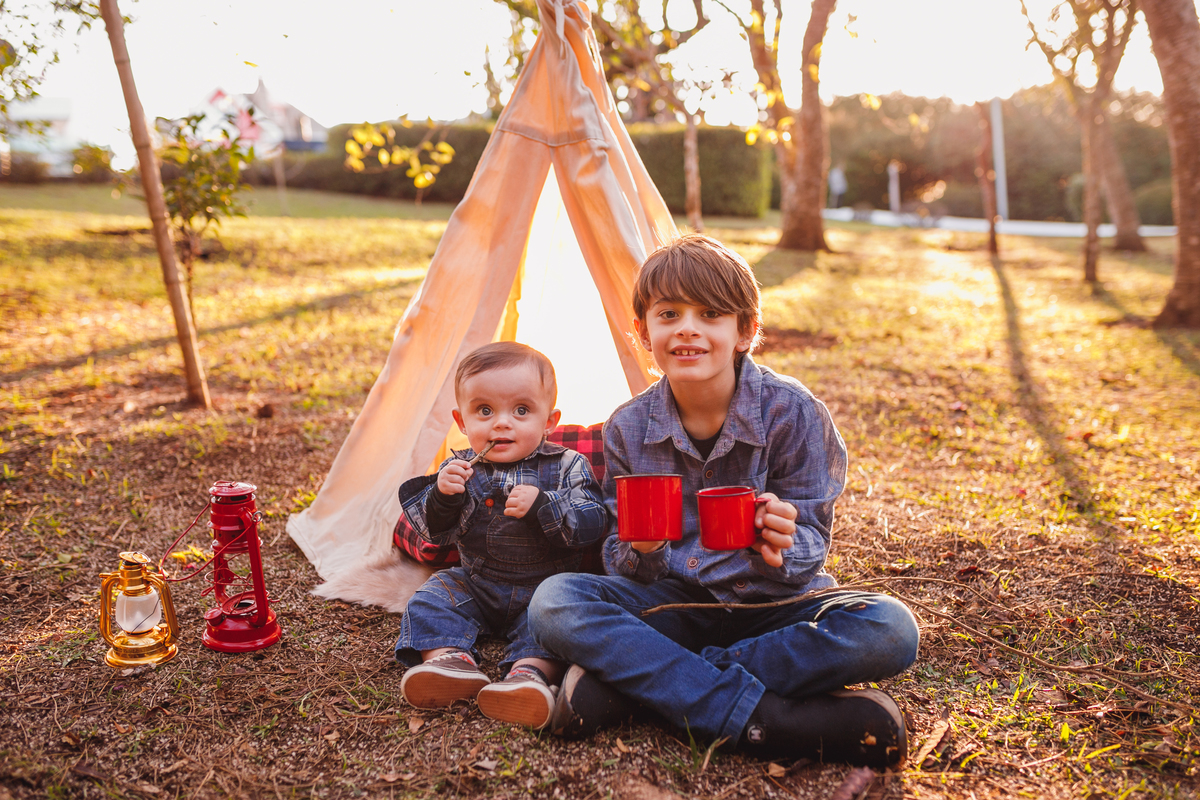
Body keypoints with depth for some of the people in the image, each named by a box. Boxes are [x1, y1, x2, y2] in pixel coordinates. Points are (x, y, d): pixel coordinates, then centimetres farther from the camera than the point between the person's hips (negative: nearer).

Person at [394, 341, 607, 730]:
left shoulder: (566, 468, -7)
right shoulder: (460, 470, -1)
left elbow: (593, 522, -17)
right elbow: (433, 531, -5)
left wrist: (542, 505, -31)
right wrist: (442, 496, -27)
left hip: (545, 586, -3)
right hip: (475, 584, 3)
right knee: (432, 598, -14)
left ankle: (531, 670, -46)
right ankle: (451, 661, -31)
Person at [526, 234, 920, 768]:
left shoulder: (793, 413, -10)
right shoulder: (629, 428, -4)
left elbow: (811, 540, -9)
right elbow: (621, 565, -2)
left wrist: (779, 550, -34)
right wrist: (641, 553, -27)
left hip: (772, 601, 0)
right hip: (673, 602, 1)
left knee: (890, 632, -31)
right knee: (553, 604, -26)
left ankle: (630, 675, -27)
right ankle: (763, 720, -33)